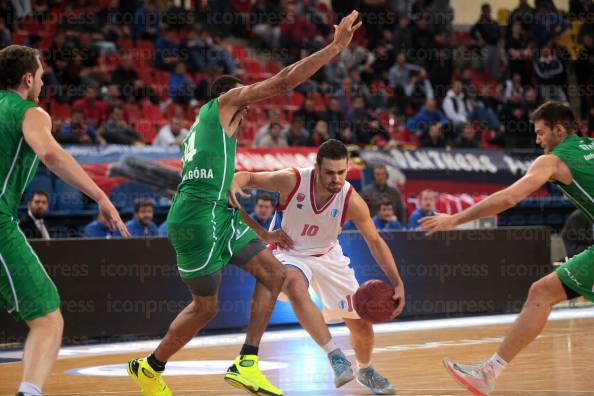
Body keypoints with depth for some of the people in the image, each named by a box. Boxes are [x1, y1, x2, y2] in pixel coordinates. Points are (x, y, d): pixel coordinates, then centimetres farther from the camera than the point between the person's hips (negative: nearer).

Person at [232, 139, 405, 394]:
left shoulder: (352, 201, -23)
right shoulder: (292, 181, -27)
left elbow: (375, 241, -11)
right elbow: (247, 177, -15)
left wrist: (397, 283, -18)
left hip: (328, 256, 2)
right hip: (291, 254, -2)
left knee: (361, 325, 4)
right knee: (296, 287, -39)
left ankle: (365, 371, 38)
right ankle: (334, 355, -32)